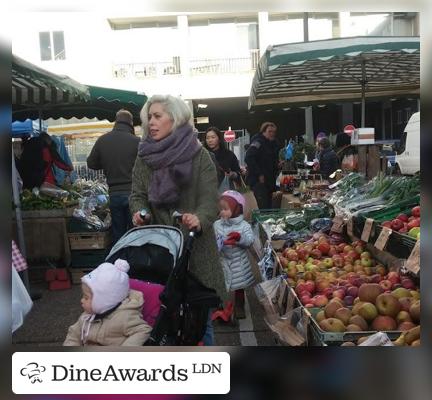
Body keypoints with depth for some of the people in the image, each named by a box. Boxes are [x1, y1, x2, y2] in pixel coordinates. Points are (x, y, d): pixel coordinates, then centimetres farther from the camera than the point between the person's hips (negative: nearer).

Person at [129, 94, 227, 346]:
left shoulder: (198, 155, -7)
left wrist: (199, 219, -33)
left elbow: (210, 198, -13)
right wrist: (140, 212, -16)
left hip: (195, 245, -3)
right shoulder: (145, 157, 6)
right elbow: (138, 195, 7)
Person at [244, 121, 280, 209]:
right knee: (264, 208, -15)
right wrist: (259, 174, -21)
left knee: (268, 207, 10)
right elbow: (248, 158, -23)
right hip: (259, 181, -9)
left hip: (270, 181, 9)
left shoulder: (273, 144, 17)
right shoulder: (258, 142, -10)